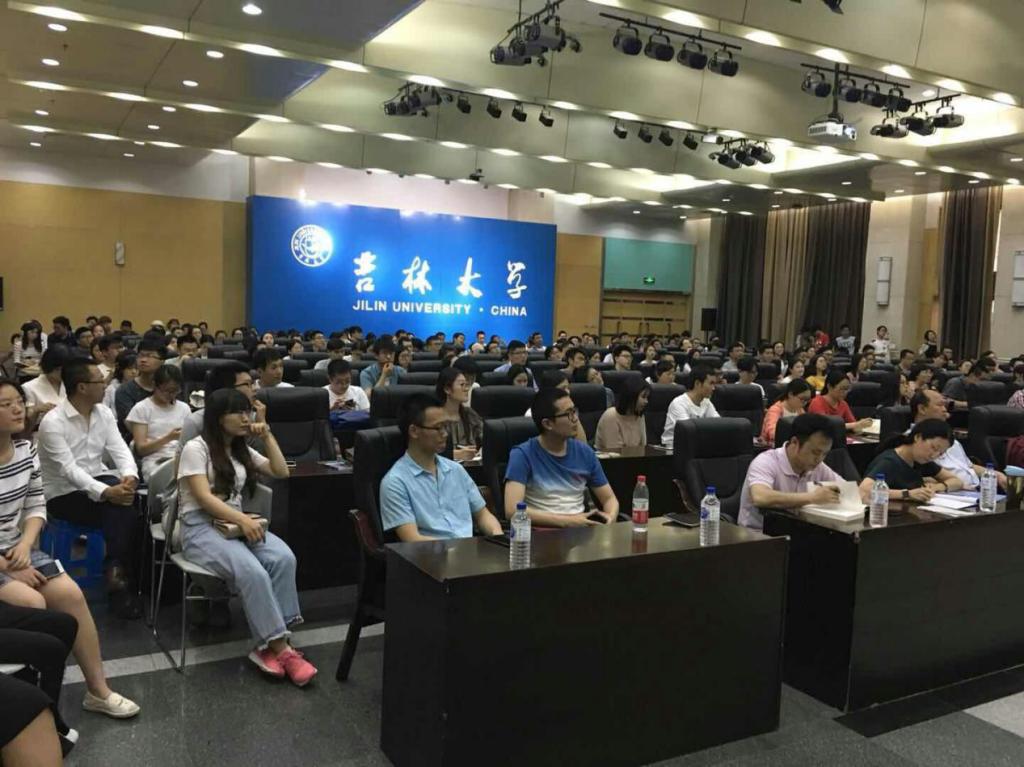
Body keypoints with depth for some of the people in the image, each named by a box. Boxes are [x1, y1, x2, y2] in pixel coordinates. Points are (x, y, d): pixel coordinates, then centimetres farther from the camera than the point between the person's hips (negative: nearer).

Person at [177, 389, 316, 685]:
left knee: (284, 558, -27)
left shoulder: (242, 450, 18)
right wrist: (243, 520, -28)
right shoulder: (195, 449, -3)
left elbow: (281, 473, 16)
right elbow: (204, 498, -15)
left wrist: (267, 436, 8)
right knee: (252, 571, -34)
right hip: (200, 528, -6)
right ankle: (281, 648, -26)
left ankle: (270, 645, -24)